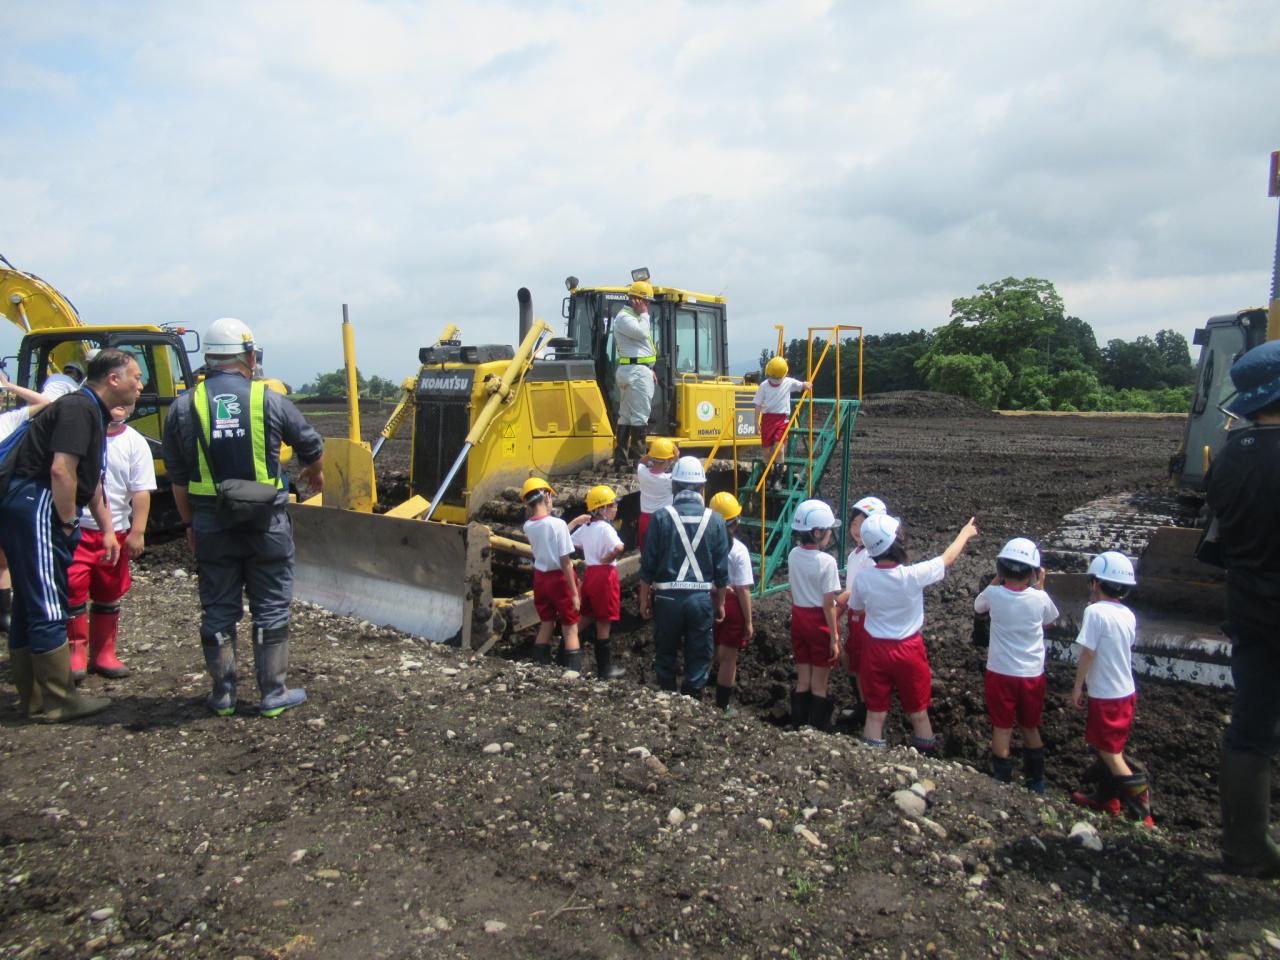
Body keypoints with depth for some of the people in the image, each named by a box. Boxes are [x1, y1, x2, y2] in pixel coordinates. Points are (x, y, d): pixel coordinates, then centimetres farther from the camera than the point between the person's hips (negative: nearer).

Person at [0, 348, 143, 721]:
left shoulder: (94, 412, 19)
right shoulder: (78, 408, -13)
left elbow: (90, 478, 26)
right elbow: (61, 470, -23)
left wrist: (107, 529, 26)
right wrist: (68, 524, -14)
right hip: (32, 505, -11)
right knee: (48, 609, -5)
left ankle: (33, 698, 23)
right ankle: (60, 702, 2)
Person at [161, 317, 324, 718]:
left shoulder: (184, 407, 1)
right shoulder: (270, 400, -4)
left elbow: (177, 478, 5)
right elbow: (312, 447, 10)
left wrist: (189, 523, 16)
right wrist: (315, 475, 31)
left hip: (211, 524, 2)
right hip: (266, 523, -2)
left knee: (218, 610, 13)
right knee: (271, 608, 8)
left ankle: (222, 694, 21)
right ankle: (273, 693, 15)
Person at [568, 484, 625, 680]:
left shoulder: (585, 527, 8)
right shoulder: (605, 527, -15)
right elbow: (618, 548, -30)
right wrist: (606, 560, -15)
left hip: (589, 574, 7)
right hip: (605, 575, -7)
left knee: (585, 617, 18)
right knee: (604, 622, 1)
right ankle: (605, 669, 10)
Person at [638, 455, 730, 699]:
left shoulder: (662, 517, -6)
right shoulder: (715, 520, -1)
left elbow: (648, 565, -4)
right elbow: (722, 569, 2)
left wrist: (644, 599, 8)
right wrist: (720, 603, 14)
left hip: (667, 597, 0)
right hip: (702, 597, 1)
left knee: (665, 654, 16)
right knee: (698, 658, 12)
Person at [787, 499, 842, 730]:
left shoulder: (793, 555, -2)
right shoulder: (827, 561, -19)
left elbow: (793, 593, 7)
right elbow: (828, 604, -17)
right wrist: (834, 637, -11)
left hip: (798, 618, 6)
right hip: (820, 622, -6)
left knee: (802, 680, 16)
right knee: (819, 685, 6)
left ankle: (799, 724, 23)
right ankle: (819, 729, 15)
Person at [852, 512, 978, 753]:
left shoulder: (862, 579, -16)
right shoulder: (914, 575, -23)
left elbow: (855, 607, 4)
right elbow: (948, 558, -5)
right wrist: (965, 533, 12)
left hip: (876, 650, 2)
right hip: (909, 651, -1)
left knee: (875, 714, 12)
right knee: (919, 714, 16)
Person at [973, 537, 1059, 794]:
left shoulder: (994, 594, -15)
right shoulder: (1039, 598, -14)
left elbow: (977, 606, 10)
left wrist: (997, 578, 9)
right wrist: (1041, 586, 12)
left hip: (1001, 673, -1)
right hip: (1032, 674, 2)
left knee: (1002, 729, 9)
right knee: (1030, 728, 19)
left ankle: (1002, 782, 16)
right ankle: (1036, 783, 32)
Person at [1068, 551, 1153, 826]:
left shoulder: (1095, 611, -20)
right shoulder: (1128, 615, 2)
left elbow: (1087, 653, -19)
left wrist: (1077, 687, -10)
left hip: (1106, 694, -8)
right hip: (1126, 690, 8)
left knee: (1107, 749, 3)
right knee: (1112, 746, 19)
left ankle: (1137, 797, 0)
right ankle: (1106, 795, 31)